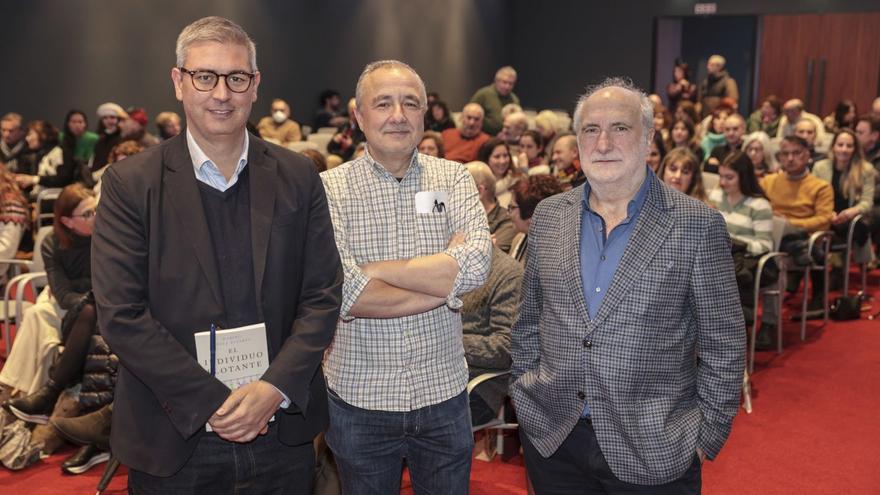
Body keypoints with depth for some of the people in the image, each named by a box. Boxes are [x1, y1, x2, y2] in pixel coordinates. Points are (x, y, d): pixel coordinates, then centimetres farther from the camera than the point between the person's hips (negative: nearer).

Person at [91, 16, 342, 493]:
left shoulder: (297, 176, 0)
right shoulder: (130, 182, -6)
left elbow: (322, 295, 0)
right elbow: (121, 314, -11)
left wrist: (275, 388, -13)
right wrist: (213, 404, -15)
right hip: (174, 439, -1)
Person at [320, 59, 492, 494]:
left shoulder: (453, 178, 0)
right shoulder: (330, 188, -7)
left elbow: (477, 264, -16)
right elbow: (341, 292, -21)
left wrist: (373, 269, -19)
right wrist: (444, 284, -15)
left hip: (443, 393, 2)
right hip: (359, 397, -1)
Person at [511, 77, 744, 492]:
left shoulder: (698, 225, -8)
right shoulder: (548, 216, 3)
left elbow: (723, 345, -5)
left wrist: (707, 436, -5)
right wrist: (525, 401, 8)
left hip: (652, 452, -3)